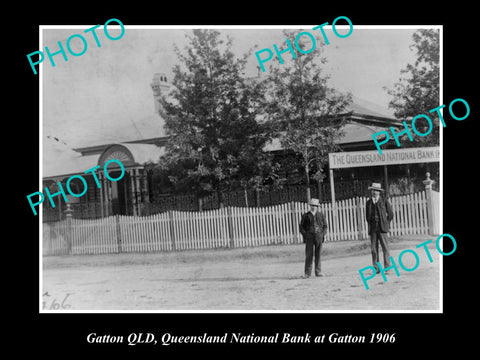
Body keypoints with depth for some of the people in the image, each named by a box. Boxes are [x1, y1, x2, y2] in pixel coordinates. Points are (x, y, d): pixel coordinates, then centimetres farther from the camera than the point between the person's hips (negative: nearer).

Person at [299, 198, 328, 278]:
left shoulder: (321, 215, 11)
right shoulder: (305, 216, 7)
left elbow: (325, 226, 14)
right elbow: (301, 227, 8)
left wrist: (322, 234, -1)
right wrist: (305, 235, -6)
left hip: (319, 237, 1)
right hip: (309, 237, -1)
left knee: (318, 255, 3)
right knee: (309, 255, -4)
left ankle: (318, 272, 10)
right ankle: (307, 273, -1)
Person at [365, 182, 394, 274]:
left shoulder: (384, 201, 3)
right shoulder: (368, 202, 11)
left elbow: (390, 214, 8)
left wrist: (386, 224, 8)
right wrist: (371, 224, 13)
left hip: (382, 228, -3)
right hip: (372, 229, 3)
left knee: (385, 248, -7)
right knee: (374, 249, 1)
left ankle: (387, 267, -2)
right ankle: (376, 268, 6)